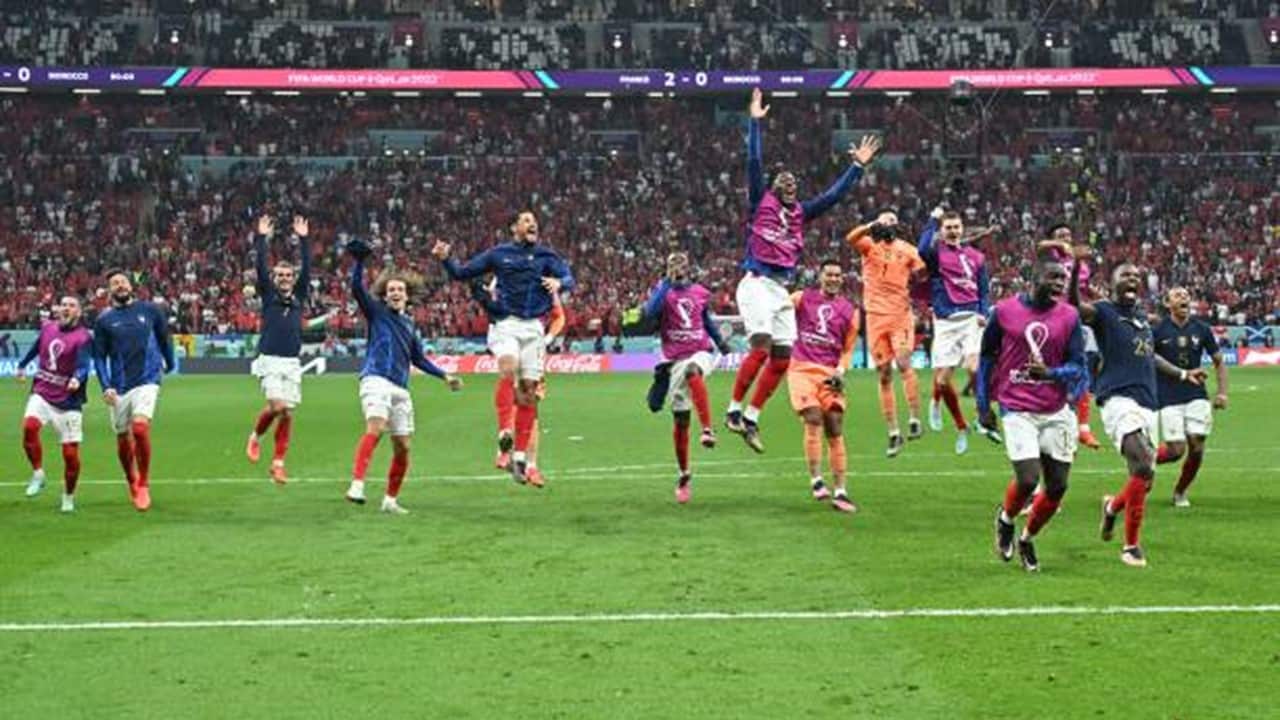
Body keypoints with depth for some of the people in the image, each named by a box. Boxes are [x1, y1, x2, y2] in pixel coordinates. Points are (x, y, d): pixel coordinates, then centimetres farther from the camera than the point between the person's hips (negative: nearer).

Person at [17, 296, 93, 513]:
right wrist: (22, 365, 41)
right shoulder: (47, 328, 6)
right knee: (29, 426, -27)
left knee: (70, 453, -3)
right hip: (41, 394, 3)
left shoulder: (82, 338, -11)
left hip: (67, 402, -3)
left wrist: (77, 379, -47)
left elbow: (84, 364, -26)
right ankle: (38, 474, -9)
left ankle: (69, 497, 19)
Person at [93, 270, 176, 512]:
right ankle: (132, 481, 34)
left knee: (140, 427, -23)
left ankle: (144, 483, -8)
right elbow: (99, 357, 4)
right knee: (123, 440, 7)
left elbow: (165, 337, 17)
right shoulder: (104, 320, 3)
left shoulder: (150, 310, 3)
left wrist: (170, 364, 27)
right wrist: (106, 387, -8)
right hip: (119, 387, 2)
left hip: (147, 381, -2)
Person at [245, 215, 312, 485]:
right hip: (270, 360, -3)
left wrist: (303, 240, 3)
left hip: (292, 363, 3)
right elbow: (261, 267, -2)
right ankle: (256, 436, 11)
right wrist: (261, 239, -4)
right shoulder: (268, 295, 7)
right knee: (277, 406, -18)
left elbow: (307, 269, 7)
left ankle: (278, 463, 7)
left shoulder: (299, 297, 14)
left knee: (288, 414, 1)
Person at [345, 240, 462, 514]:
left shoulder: (410, 324, 23)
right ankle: (357, 485, -40)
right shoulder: (376, 312, 7)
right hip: (376, 380, -6)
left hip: (401, 388, 6)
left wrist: (445, 376, 26)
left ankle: (391, 500, 18)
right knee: (375, 428, -29)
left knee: (402, 447, 5)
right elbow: (357, 288, -9)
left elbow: (419, 359, 31)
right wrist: (359, 262, -22)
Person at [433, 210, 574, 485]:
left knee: (529, 387, 0)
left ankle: (520, 455, 7)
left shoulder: (546, 255, 10)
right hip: (505, 325, -2)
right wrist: (445, 259, -6)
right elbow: (462, 273, 12)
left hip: (533, 327, 2)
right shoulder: (498, 254, 8)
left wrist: (558, 282, -22)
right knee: (508, 366, -30)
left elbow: (568, 278, 1)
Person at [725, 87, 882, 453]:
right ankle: (734, 410, -13)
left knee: (782, 359, 1)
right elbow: (754, 162, -4)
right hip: (757, 283, -6)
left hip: (781, 290, 6)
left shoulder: (800, 213, 16)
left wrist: (858, 166, 21)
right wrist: (755, 121, -8)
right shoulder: (761, 204, 3)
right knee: (761, 348, -21)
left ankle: (751, 419, 8)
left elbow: (834, 194, 21)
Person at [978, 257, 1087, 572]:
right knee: (1028, 480, -16)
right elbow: (987, 357, 8)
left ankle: (1026, 539, 28)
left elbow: (1078, 366, 1)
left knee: (1057, 487, 3)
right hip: (1017, 410, -3)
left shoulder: (1069, 317, 1)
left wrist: (1050, 373, -20)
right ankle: (1005, 519, 18)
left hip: (1057, 412, 3)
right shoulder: (1004, 311, -3)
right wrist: (983, 405, 7)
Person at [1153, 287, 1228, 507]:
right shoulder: (1158, 330, -4)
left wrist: (1222, 393, 4)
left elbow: (1218, 361, 14)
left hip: (1196, 396, 3)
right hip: (1168, 399, -3)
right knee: (1176, 450, -10)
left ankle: (1180, 491, 18)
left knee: (1197, 448, -5)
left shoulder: (1201, 329, 5)